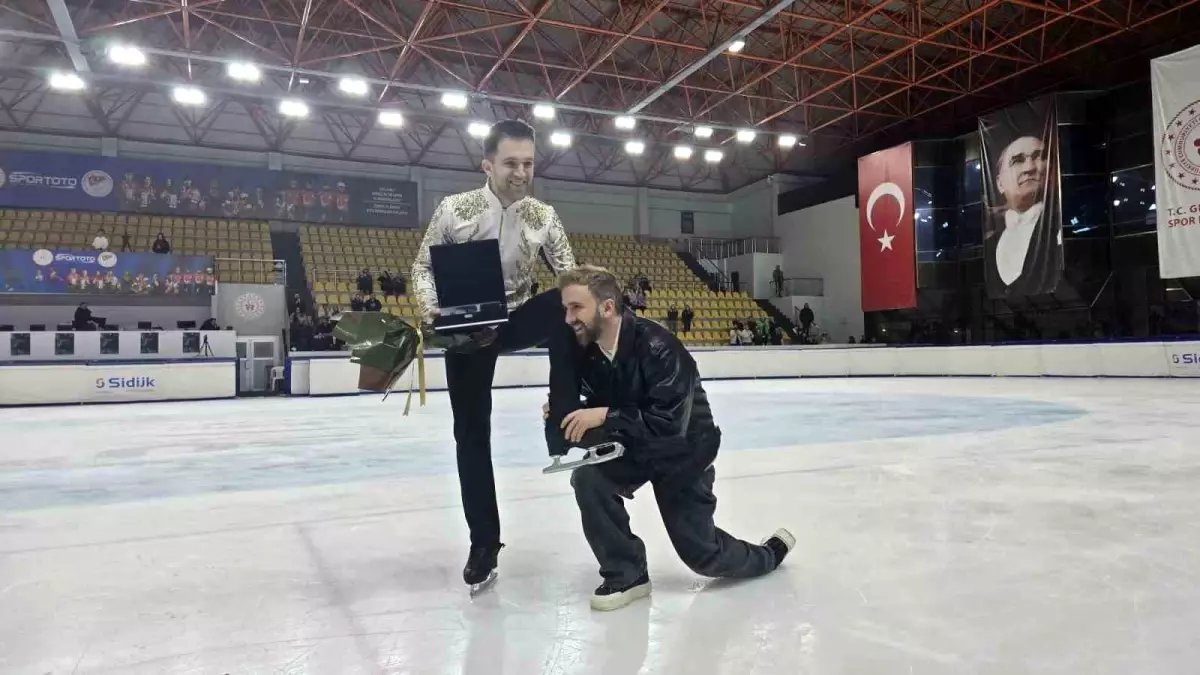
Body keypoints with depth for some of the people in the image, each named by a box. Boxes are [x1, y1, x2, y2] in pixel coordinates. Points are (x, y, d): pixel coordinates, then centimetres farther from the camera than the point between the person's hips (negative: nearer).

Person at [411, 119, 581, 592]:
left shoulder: (543, 216, -6)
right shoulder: (454, 209, -10)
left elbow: (569, 276, -3)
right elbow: (423, 266, -2)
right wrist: (430, 309, -21)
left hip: (518, 320, 1)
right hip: (467, 329, -1)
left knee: (567, 312, -31)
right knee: (471, 432, 2)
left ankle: (562, 428, -22)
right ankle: (484, 543, 16)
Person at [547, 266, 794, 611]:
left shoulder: (657, 346, -34)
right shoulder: (586, 351, -13)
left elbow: (670, 424, -38)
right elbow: (596, 410, 0)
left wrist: (605, 416, -40)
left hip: (682, 454, -5)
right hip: (631, 448, 5)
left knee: (702, 554, 4)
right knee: (588, 477, -24)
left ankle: (770, 552, 37)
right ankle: (627, 575, -5)